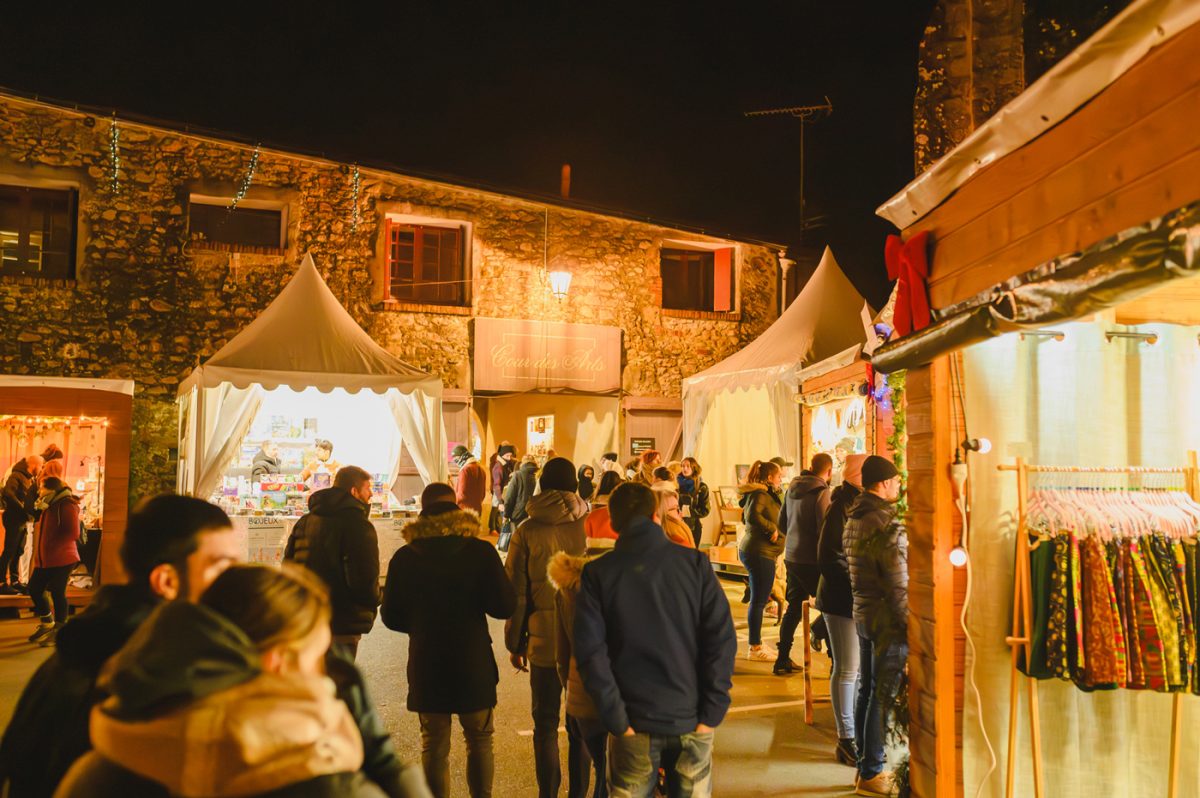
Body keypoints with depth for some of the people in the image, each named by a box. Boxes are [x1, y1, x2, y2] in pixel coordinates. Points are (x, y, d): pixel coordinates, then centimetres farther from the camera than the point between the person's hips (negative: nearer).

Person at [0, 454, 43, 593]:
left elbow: (35, 497, 15)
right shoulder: (16, 476, -11)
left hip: (23, 521, 9)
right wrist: (22, 509, -22)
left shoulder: (31, 479, 18)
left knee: (18, 553, 12)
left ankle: (15, 581, 18)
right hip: (14, 520, -9)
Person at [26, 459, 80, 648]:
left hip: (61, 559, -9)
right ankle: (47, 623, 30)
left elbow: (73, 534, -20)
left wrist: (53, 546, -20)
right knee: (34, 588, 13)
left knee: (57, 593, -3)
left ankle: (59, 632, 8)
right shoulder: (49, 506, 16)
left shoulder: (67, 505, -13)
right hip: (45, 559, 9)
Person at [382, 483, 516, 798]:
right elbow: (504, 606, -10)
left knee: (434, 746, 12)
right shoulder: (481, 552, -10)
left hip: (426, 665, 1)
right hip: (473, 663, -1)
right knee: (480, 740, 16)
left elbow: (392, 617, 1)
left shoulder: (404, 557, -5)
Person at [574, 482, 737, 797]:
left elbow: (591, 652, -11)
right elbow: (722, 639, -8)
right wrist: (712, 712, -6)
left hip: (635, 724, 0)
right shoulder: (694, 562, -3)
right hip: (692, 722, 1)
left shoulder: (597, 574, -4)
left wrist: (616, 720, -7)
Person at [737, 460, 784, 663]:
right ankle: (755, 648, 3)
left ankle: (757, 644, 26)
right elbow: (752, 516, -33)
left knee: (759, 600, 17)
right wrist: (772, 528, -22)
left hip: (757, 551, 11)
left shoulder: (765, 494, 17)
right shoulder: (760, 494, -15)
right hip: (760, 552, -11)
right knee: (759, 600, -4)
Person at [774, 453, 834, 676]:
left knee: (793, 609, 15)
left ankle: (783, 660, 19)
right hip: (811, 560, -7)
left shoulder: (792, 488, 7)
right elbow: (824, 529, -20)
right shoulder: (822, 493, -15)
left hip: (791, 557, 7)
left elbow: (782, 523, 16)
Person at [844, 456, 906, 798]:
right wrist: (911, 627, -12)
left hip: (862, 612, 9)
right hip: (887, 619, -9)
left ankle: (864, 763, 26)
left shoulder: (853, 521, 8)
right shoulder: (889, 527, -20)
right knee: (882, 696, 1)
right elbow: (899, 587, -20)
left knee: (866, 690, 16)